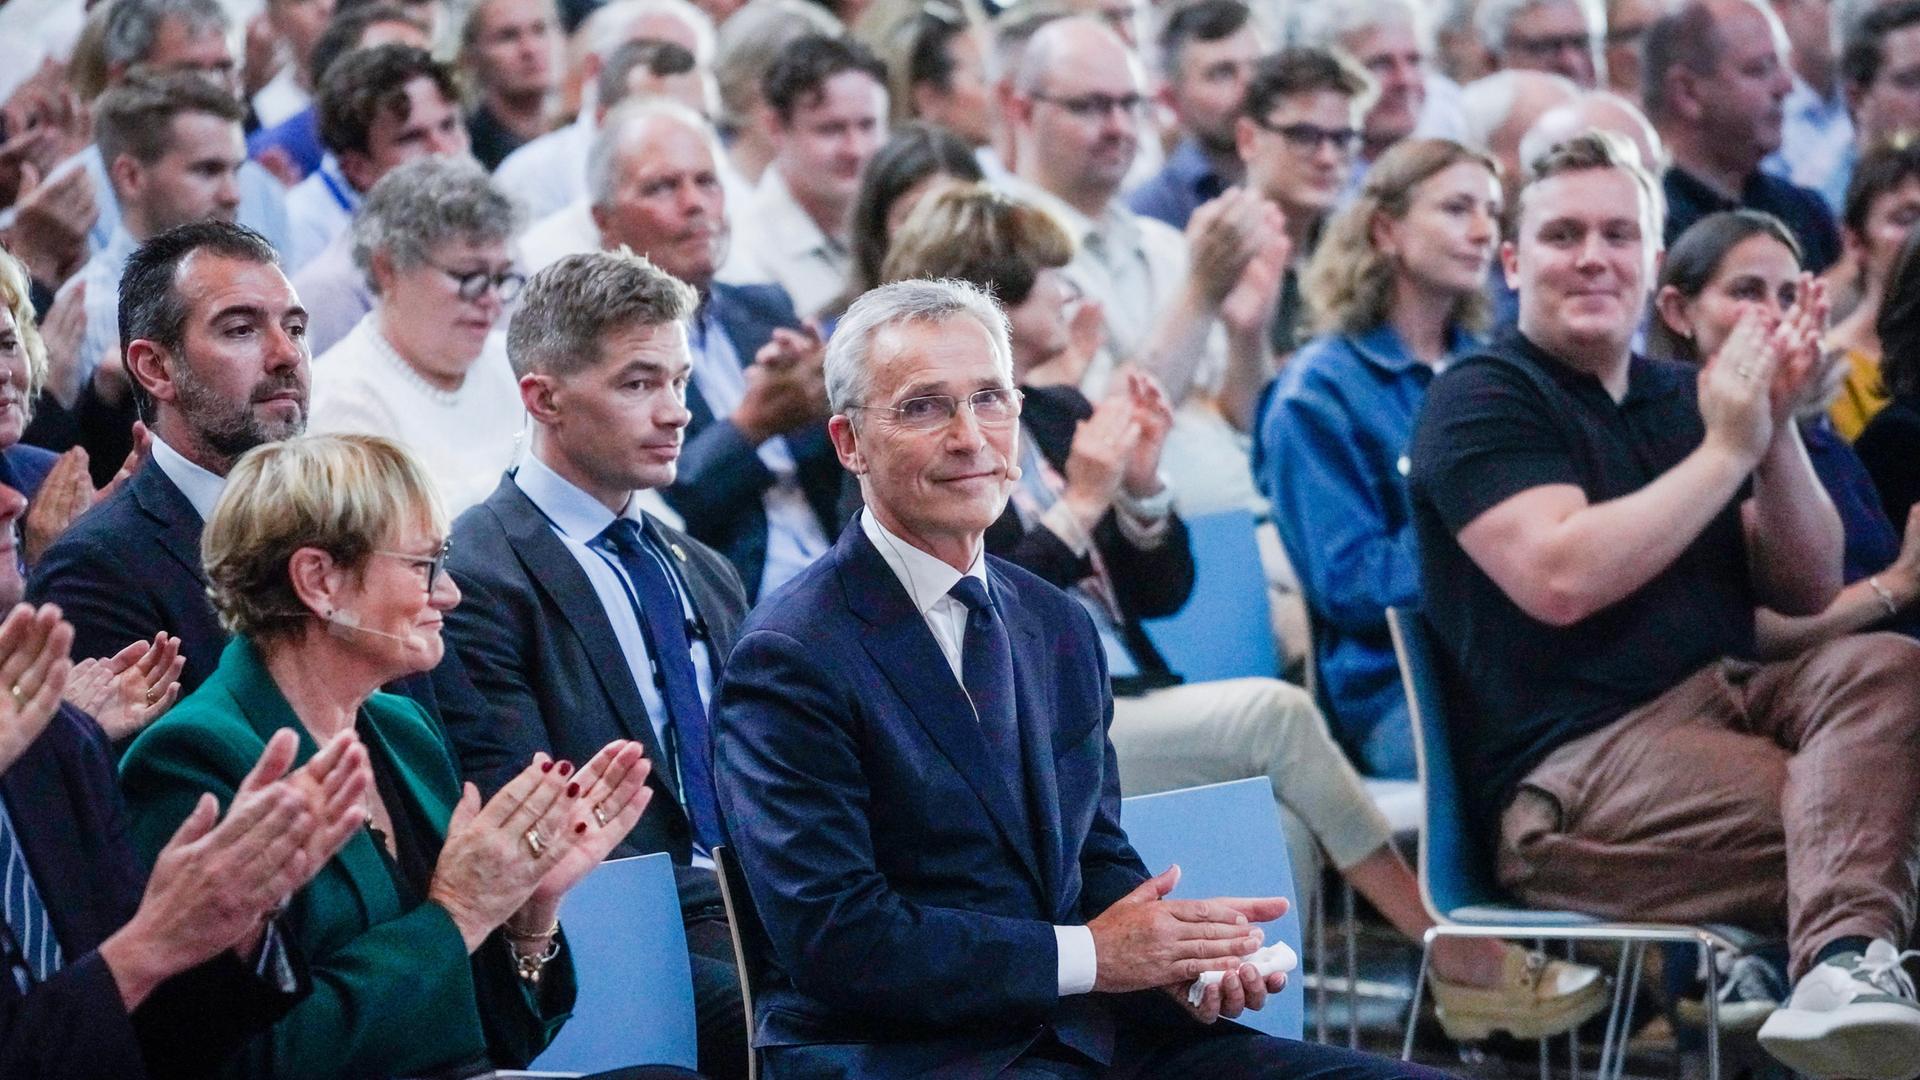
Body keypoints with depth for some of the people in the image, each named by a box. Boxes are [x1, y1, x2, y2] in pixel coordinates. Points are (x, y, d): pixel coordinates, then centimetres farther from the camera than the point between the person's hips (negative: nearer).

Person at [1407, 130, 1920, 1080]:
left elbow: (1810, 591, 13)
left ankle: (1842, 971, -52)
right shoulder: (1481, 397, 2)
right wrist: (1726, 449, -11)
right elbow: (1560, 578, -16)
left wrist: (1777, 430, -4)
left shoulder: (1683, 398, 21)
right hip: (1570, 776, -6)